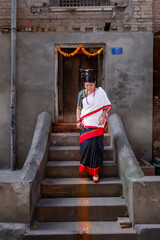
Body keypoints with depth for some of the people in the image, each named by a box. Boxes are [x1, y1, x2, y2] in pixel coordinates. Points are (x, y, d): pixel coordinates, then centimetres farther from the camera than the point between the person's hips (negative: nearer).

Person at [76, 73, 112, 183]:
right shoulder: (81, 93, 6)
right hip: (86, 123, 1)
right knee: (86, 144, -11)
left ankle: (95, 171, 5)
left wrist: (103, 116, -9)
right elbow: (79, 107, 13)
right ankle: (87, 165, 15)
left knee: (96, 145, -6)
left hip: (97, 123, -1)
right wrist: (78, 120, 3)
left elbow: (107, 106, 6)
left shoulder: (100, 92, 1)